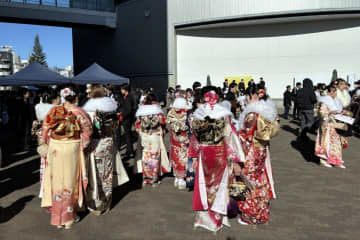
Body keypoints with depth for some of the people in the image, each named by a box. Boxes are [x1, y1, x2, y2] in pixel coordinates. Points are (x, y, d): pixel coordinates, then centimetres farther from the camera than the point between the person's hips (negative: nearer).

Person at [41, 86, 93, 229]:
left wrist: (49, 143, 17)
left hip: (55, 148, 2)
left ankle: (57, 216, 23)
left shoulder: (54, 111, 0)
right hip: (72, 149, -2)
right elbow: (87, 128, -14)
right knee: (70, 181, 10)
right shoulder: (77, 111, -6)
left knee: (57, 180, 12)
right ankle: (69, 216, 20)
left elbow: (45, 128, 3)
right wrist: (84, 145, -2)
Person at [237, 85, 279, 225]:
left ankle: (250, 216, 18)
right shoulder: (267, 110, 3)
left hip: (252, 151, -8)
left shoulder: (252, 114, -21)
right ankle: (263, 212, 34)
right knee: (261, 181, 19)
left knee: (250, 183, 5)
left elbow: (247, 136, -20)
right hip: (263, 149, 9)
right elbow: (273, 129, 10)